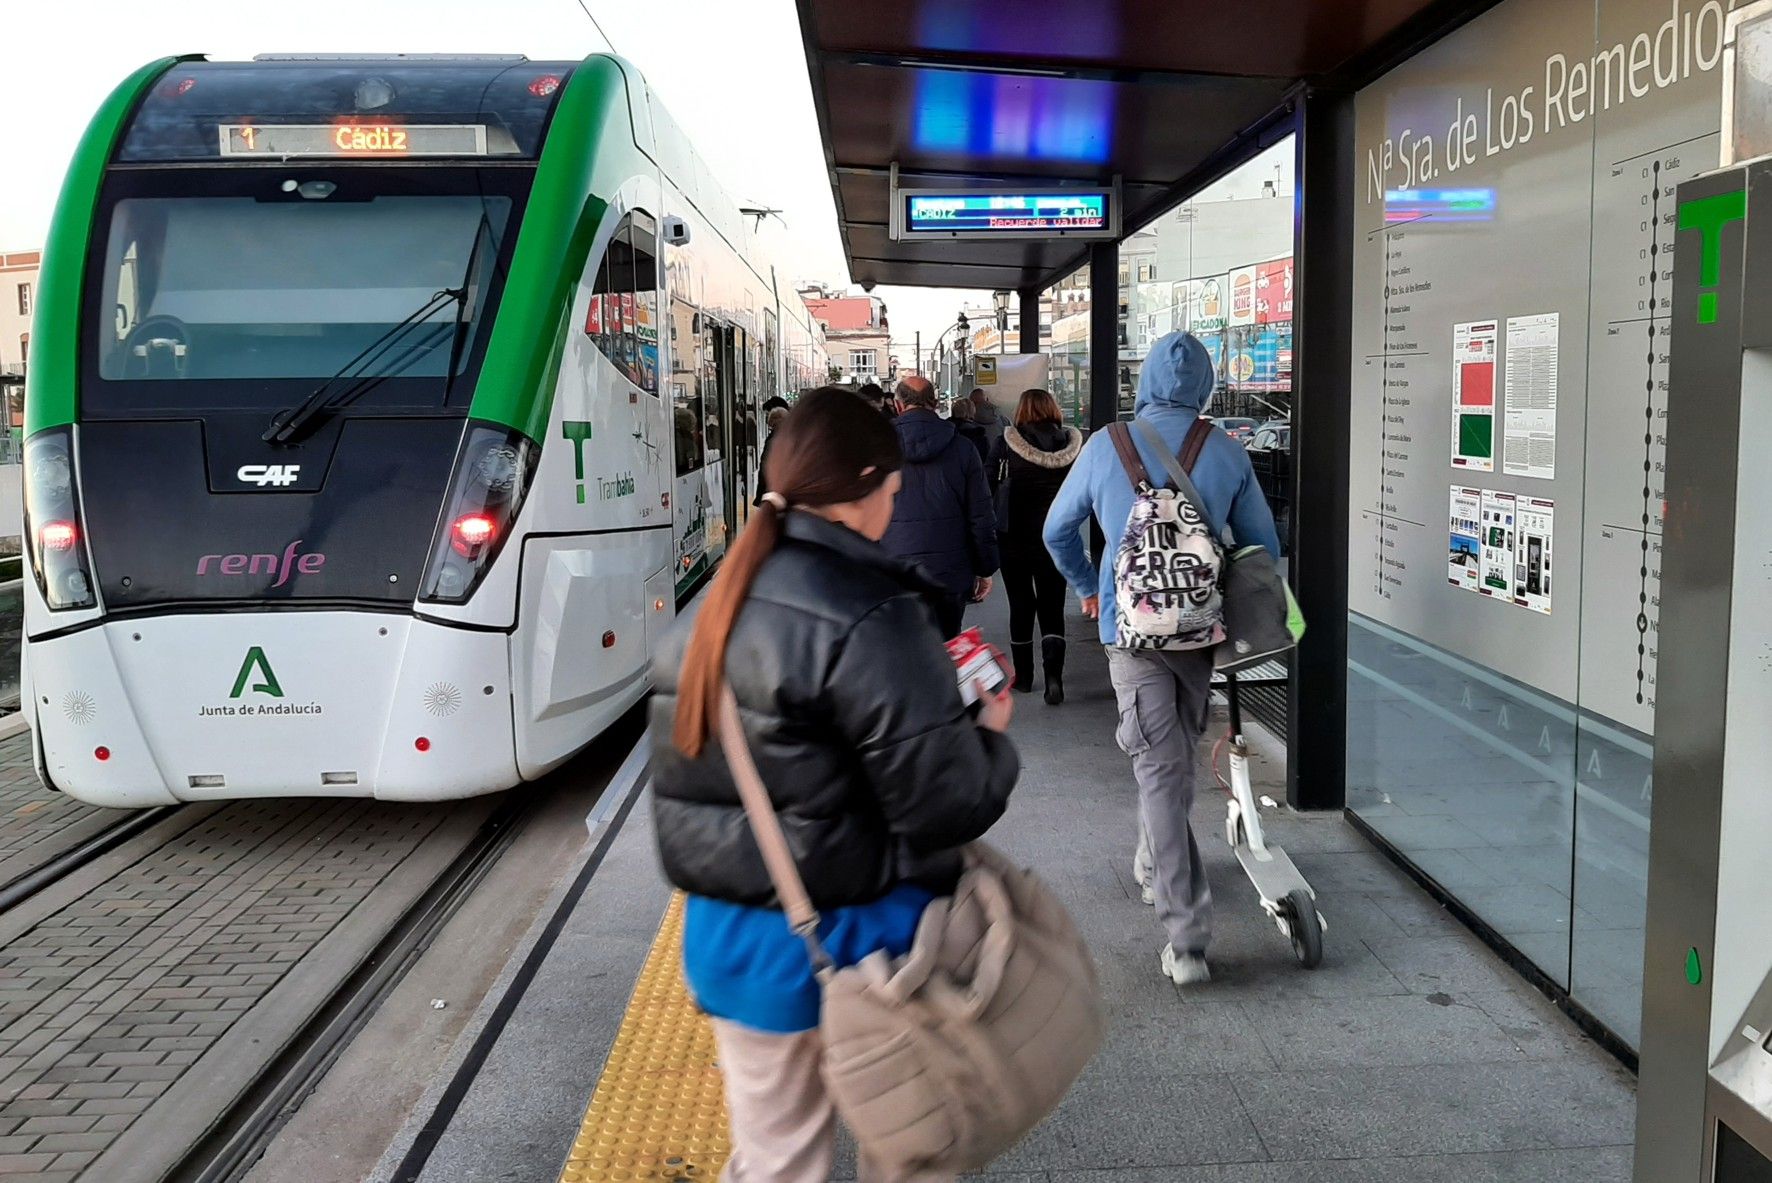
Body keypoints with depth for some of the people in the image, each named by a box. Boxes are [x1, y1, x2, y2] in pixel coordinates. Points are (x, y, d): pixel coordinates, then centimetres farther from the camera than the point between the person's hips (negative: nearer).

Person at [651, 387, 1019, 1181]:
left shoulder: (713, 610, 4)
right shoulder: (867, 615, -20)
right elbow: (949, 805, -20)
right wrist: (992, 734, 0)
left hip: (725, 938, 7)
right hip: (850, 945, -6)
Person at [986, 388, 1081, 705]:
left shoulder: (1006, 444, -11)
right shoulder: (1071, 443, -5)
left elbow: (987, 485, -6)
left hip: (1014, 536, -1)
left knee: (1021, 605, 11)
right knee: (1052, 607, 6)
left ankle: (1023, 675, 19)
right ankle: (1053, 672, -13)